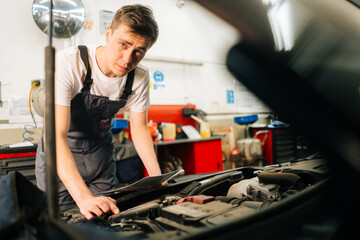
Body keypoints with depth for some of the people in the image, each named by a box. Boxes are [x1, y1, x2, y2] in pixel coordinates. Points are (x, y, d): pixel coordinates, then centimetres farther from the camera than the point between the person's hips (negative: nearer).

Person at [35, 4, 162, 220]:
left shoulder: (140, 77, -15)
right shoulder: (68, 64, -30)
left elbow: (139, 128, -4)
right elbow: (55, 135, -36)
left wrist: (158, 178, -14)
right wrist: (84, 197, -46)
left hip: (101, 152, 4)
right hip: (60, 155, -3)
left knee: (108, 217, 12)